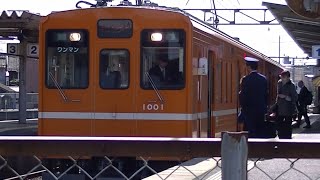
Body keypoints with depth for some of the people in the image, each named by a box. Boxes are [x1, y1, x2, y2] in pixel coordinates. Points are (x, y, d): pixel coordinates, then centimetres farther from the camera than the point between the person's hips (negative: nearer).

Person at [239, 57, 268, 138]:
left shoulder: (246, 79, -11)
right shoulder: (263, 79, 3)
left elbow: (243, 95, -9)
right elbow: (266, 94, 9)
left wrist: (243, 107, 4)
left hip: (249, 110, -4)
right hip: (261, 109, 5)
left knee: (251, 132, -2)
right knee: (260, 131, 9)